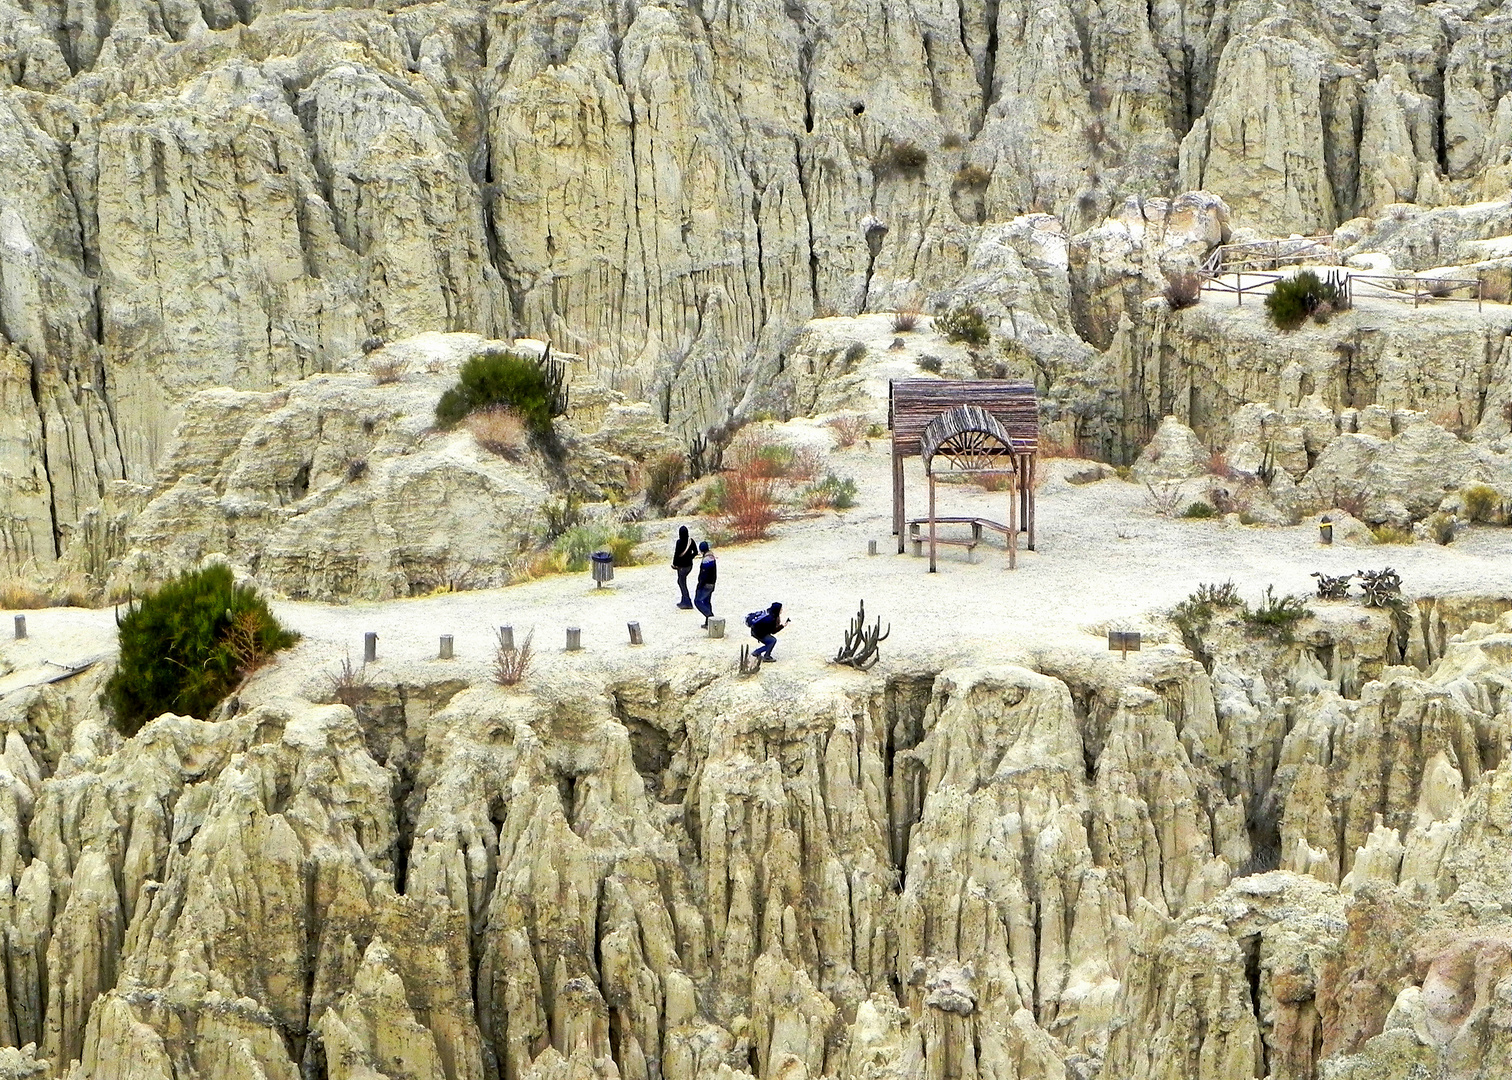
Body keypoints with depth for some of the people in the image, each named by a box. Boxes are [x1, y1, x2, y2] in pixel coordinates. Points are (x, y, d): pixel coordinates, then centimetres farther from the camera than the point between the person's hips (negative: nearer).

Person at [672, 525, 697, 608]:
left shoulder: (679, 542, -21)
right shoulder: (691, 540, -5)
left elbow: (676, 554, -19)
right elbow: (695, 552, 3)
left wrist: (674, 564, -6)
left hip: (682, 566, -6)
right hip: (689, 564, 6)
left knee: (682, 583, 6)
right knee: (680, 581, 22)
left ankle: (688, 603, 6)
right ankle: (683, 601, 25)